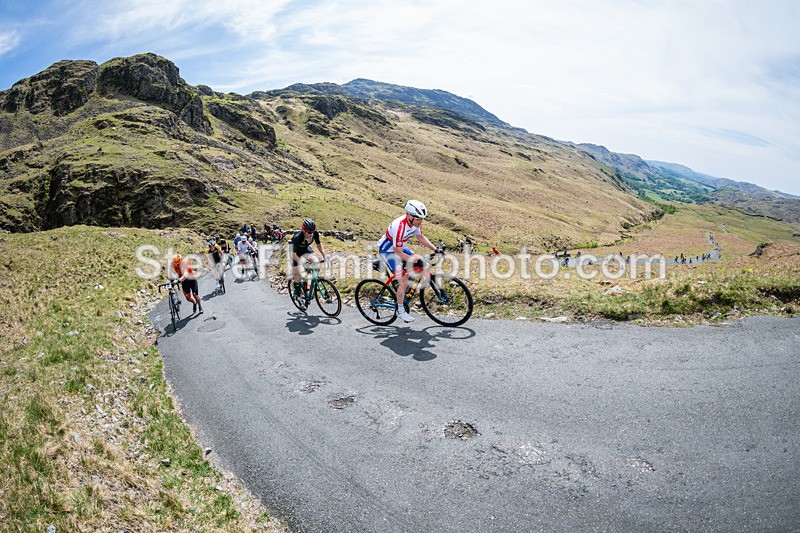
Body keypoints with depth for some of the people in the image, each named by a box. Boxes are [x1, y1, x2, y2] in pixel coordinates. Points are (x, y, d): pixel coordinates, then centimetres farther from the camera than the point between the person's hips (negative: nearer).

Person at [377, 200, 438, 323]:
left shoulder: (415, 222, -13)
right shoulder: (399, 226, -37)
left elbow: (421, 238, 5)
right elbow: (398, 252, -31)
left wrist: (435, 250, -3)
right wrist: (416, 260, -30)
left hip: (400, 247, 8)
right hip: (388, 251, -8)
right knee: (403, 283, -12)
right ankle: (400, 310, 9)